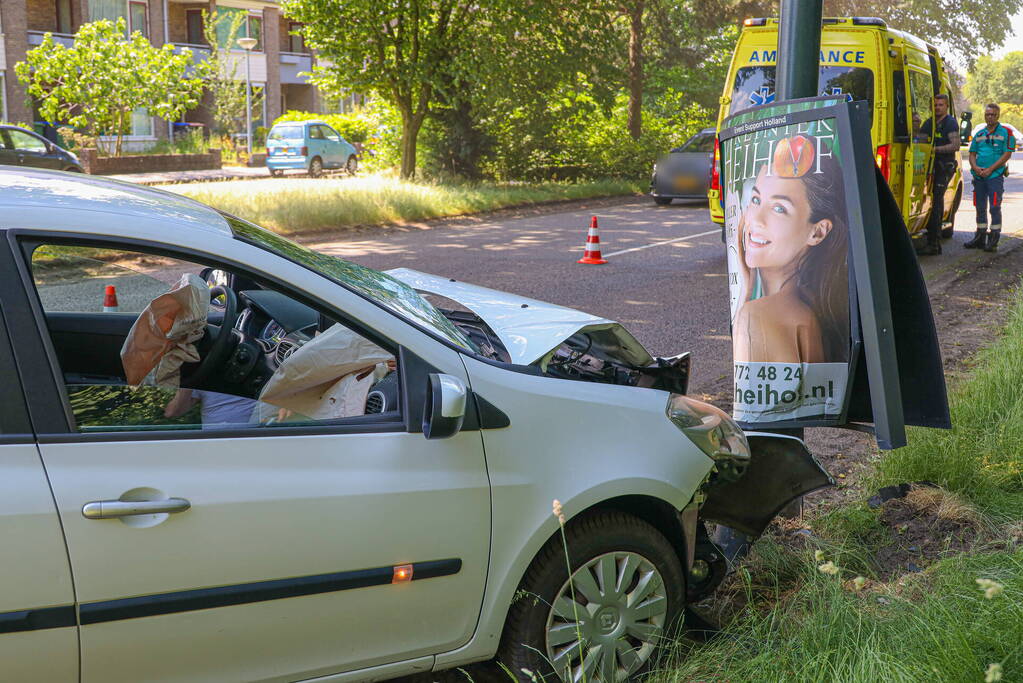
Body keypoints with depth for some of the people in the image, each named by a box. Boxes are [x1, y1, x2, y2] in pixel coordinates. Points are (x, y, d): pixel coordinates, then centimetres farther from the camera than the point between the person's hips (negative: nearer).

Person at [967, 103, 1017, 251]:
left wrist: (990, 169, -14)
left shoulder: (1005, 133, -1)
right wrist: (975, 167, -5)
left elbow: (1007, 154, -8)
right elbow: (972, 153, 16)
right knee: (980, 207, 10)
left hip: (995, 176, -5)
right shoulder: (979, 134, 15)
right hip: (979, 177, 5)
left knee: (995, 207, -6)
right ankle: (980, 238, 18)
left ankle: (993, 240, -3)